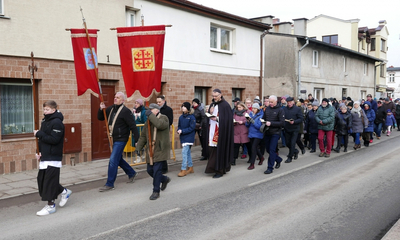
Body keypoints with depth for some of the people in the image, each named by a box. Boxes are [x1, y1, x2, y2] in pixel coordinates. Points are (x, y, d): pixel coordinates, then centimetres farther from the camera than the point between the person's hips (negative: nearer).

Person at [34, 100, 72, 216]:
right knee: (41, 179, 12)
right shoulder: (45, 121, 13)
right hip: (45, 157, 9)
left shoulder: (57, 122, -14)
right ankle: (64, 191, 27)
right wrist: (39, 151, 7)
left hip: (53, 157, -9)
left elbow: (54, 140, -21)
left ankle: (51, 205, 7)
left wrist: (39, 134, -16)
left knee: (50, 180, -4)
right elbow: (43, 138, 18)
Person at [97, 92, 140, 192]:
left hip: (121, 139, -9)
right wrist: (101, 109, -5)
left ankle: (110, 184, 0)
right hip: (114, 139, 9)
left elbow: (133, 126, -16)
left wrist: (137, 140, -18)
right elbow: (100, 118, 16)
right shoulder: (111, 109, 8)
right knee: (118, 159, 20)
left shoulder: (125, 111, -15)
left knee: (113, 160, -9)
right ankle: (132, 173, 39)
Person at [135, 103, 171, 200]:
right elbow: (143, 136, 16)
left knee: (157, 170, -9)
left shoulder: (164, 118, -5)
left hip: (160, 150, -7)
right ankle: (165, 179, 36)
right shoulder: (148, 121, 15)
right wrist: (138, 147, 7)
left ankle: (156, 191, 4)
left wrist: (150, 115, -22)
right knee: (150, 170, 10)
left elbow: (159, 124, -30)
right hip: (150, 150, 7)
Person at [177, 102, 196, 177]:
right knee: (187, 152, 14)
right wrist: (178, 130, -6)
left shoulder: (192, 117, -11)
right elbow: (179, 125, 16)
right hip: (183, 137, 7)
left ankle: (183, 170, -8)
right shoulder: (181, 117, 7)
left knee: (184, 152, -12)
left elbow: (192, 128, -15)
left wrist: (182, 131, -19)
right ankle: (190, 168, 25)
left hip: (189, 137, -7)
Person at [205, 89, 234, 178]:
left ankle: (220, 170, 2)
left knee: (220, 150, -5)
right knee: (213, 150, 5)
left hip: (221, 132, -7)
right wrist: (210, 114, 4)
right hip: (213, 131, 7)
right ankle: (214, 168, 16)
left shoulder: (225, 105, -8)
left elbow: (227, 119, -13)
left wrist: (217, 119, -20)